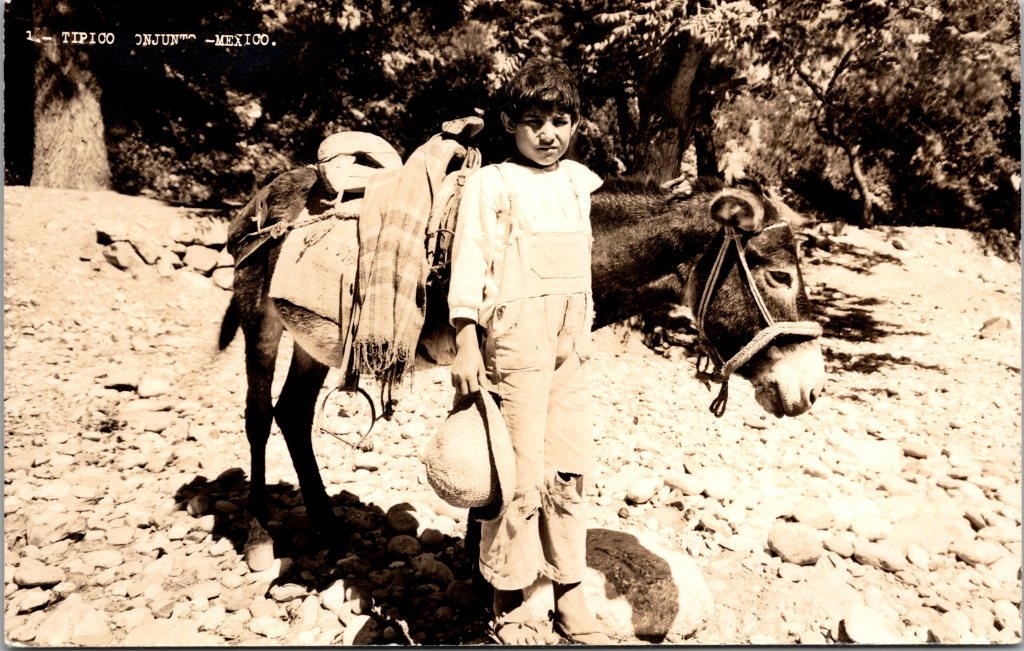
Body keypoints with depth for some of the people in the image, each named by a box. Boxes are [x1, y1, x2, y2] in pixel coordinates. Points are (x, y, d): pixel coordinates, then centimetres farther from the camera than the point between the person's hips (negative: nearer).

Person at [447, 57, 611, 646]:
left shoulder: (578, 183, 15)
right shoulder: (491, 184, -2)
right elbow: (469, 266, -8)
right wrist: (466, 347, -15)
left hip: (570, 346, 6)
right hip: (514, 342, -5)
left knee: (570, 472, 10)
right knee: (521, 476, -1)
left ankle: (571, 600, 25)